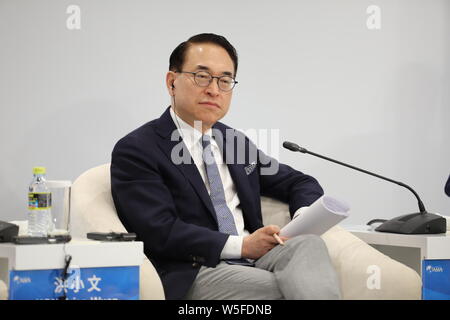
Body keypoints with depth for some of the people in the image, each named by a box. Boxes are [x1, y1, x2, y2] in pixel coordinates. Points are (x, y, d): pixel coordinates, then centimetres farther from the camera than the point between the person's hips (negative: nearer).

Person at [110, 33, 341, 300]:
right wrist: (241, 246, -14)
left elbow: (301, 184, 26)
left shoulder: (235, 141, 22)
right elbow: (161, 232, -12)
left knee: (310, 244, -27)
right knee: (280, 290, -35)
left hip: (254, 261, 7)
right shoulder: (135, 151, 0)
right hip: (193, 274, -7)